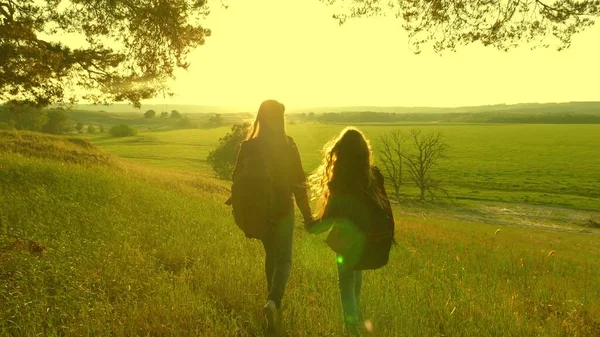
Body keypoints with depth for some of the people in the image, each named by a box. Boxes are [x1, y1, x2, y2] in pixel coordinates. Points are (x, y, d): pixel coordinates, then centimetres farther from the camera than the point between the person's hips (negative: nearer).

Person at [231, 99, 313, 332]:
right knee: (283, 260, 5)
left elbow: (238, 179, 0)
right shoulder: (288, 145, -11)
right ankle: (273, 301, -17)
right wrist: (307, 215, -2)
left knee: (270, 255, 23)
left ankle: (273, 301, 33)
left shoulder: (248, 146, -4)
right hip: (282, 210, -3)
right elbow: (298, 182, -9)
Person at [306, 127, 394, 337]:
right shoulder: (373, 175, -6)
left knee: (346, 278, 7)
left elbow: (332, 214, -18)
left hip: (347, 235, -5)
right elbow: (383, 205, -1)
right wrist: (388, 232, 9)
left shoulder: (339, 180, -19)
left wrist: (312, 226, -4)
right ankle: (355, 311, 44)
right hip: (367, 234, 5)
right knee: (356, 270, 26)